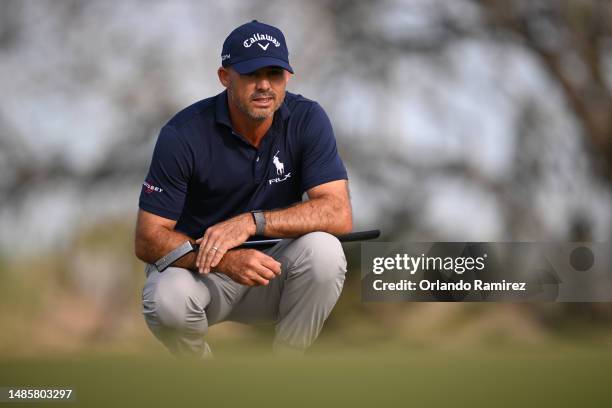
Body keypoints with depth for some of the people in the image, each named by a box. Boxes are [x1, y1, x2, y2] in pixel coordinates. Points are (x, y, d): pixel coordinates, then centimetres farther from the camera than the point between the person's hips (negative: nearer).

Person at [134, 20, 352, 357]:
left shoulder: (307, 120, -12)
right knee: (168, 300, -36)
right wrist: (224, 261, -36)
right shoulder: (183, 133, -18)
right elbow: (148, 240, -18)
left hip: (268, 268, 2)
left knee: (324, 250, -30)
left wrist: (252, 222, -34)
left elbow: (338, 213, -21)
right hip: (196, 266, -2)